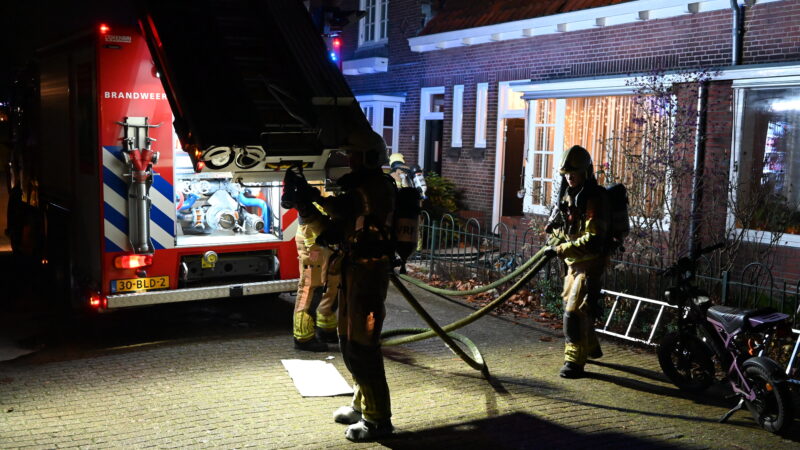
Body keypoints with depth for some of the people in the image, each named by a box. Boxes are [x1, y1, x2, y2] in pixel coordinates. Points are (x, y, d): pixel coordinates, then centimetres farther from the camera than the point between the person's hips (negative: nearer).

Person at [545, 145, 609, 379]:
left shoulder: (594, 198, -20)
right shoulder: (567, 194, 7)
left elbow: (593, 241, -26)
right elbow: (561, 224, 24)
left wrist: (561, 250, -26)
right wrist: (554, 228, 1)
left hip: (590, 263, -10)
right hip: (573, 262, 10)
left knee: (574, 312, -13)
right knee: (571, 305, 22)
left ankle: (574, 362, -7)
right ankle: (591, 348, 41)